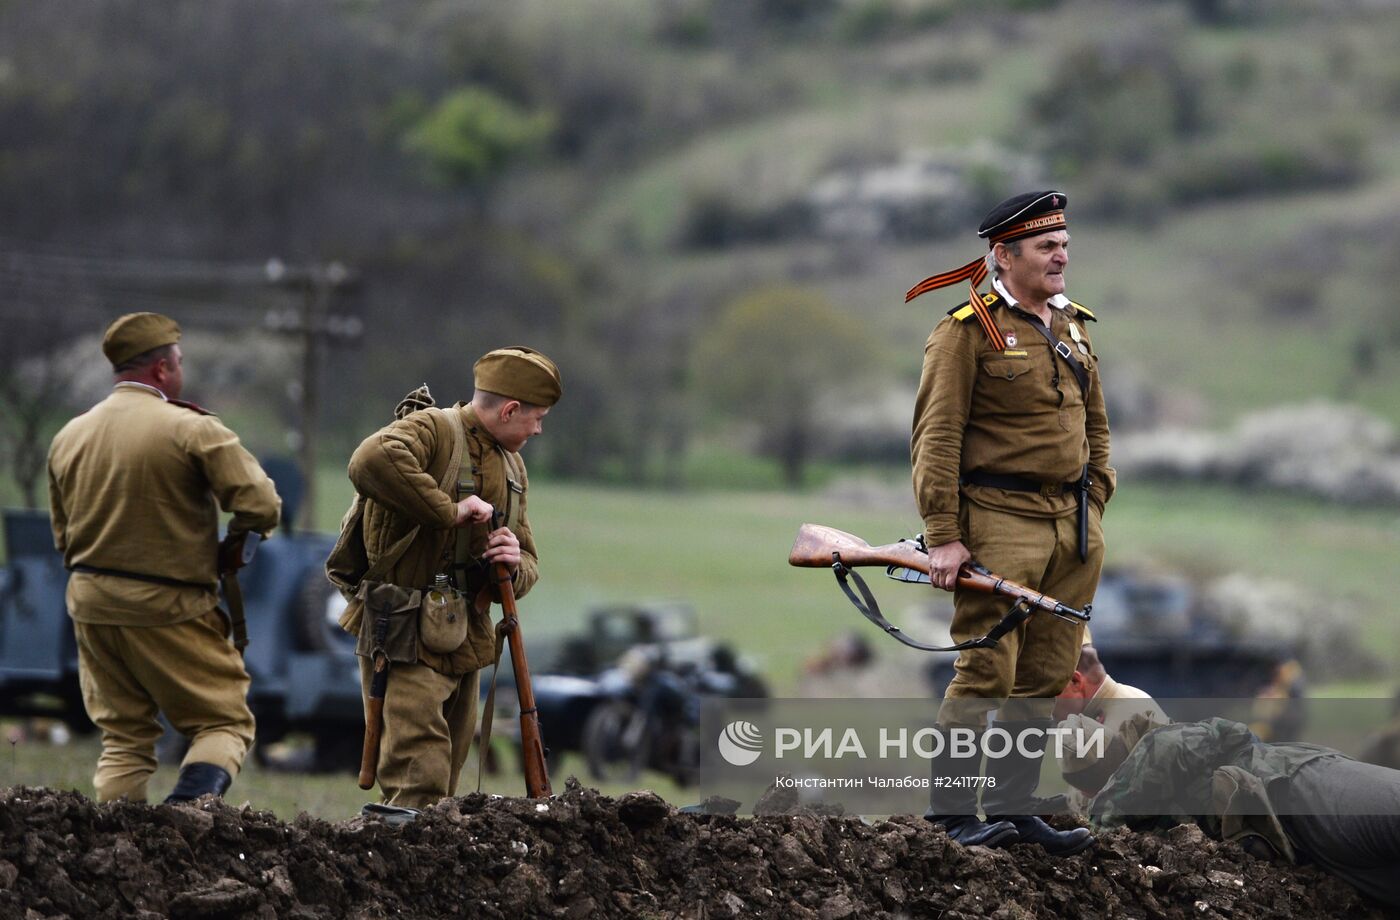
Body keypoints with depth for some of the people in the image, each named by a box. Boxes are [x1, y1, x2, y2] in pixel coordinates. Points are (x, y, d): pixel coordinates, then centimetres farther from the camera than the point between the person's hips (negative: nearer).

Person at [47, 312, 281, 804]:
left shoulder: (69, 437, 8)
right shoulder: (191, 429, -12)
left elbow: (63, 538, 15)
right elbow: (261, 506, -16)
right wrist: (231, 546, 3)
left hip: (91, 607, 6)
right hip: (170, 610, -6)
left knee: (123, 735, 14)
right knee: (225, 721, 4)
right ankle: (192, 801, -21)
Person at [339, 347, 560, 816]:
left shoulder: (512, 466, 17)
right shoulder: (433, 429, -11)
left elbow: (527, 568, 19)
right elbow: (372, 462, -34)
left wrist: (515, 564, -7)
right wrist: (449, 510, -28)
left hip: (466, 645, 9)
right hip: (407, 637, -9)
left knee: (447, 775, 13)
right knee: (419, 778, -18)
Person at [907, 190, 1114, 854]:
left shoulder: (1073, 326, 15)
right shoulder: (966, 331, -8)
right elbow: (935, 438, -12)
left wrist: (1094, 506, 14)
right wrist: (944, 537, -17)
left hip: (1073, 525, 7)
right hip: (1001, 520, -7)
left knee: (1046, 676, 7)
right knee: (987, 672, -9)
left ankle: (1009, 806, 14)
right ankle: (953, 811, -2)